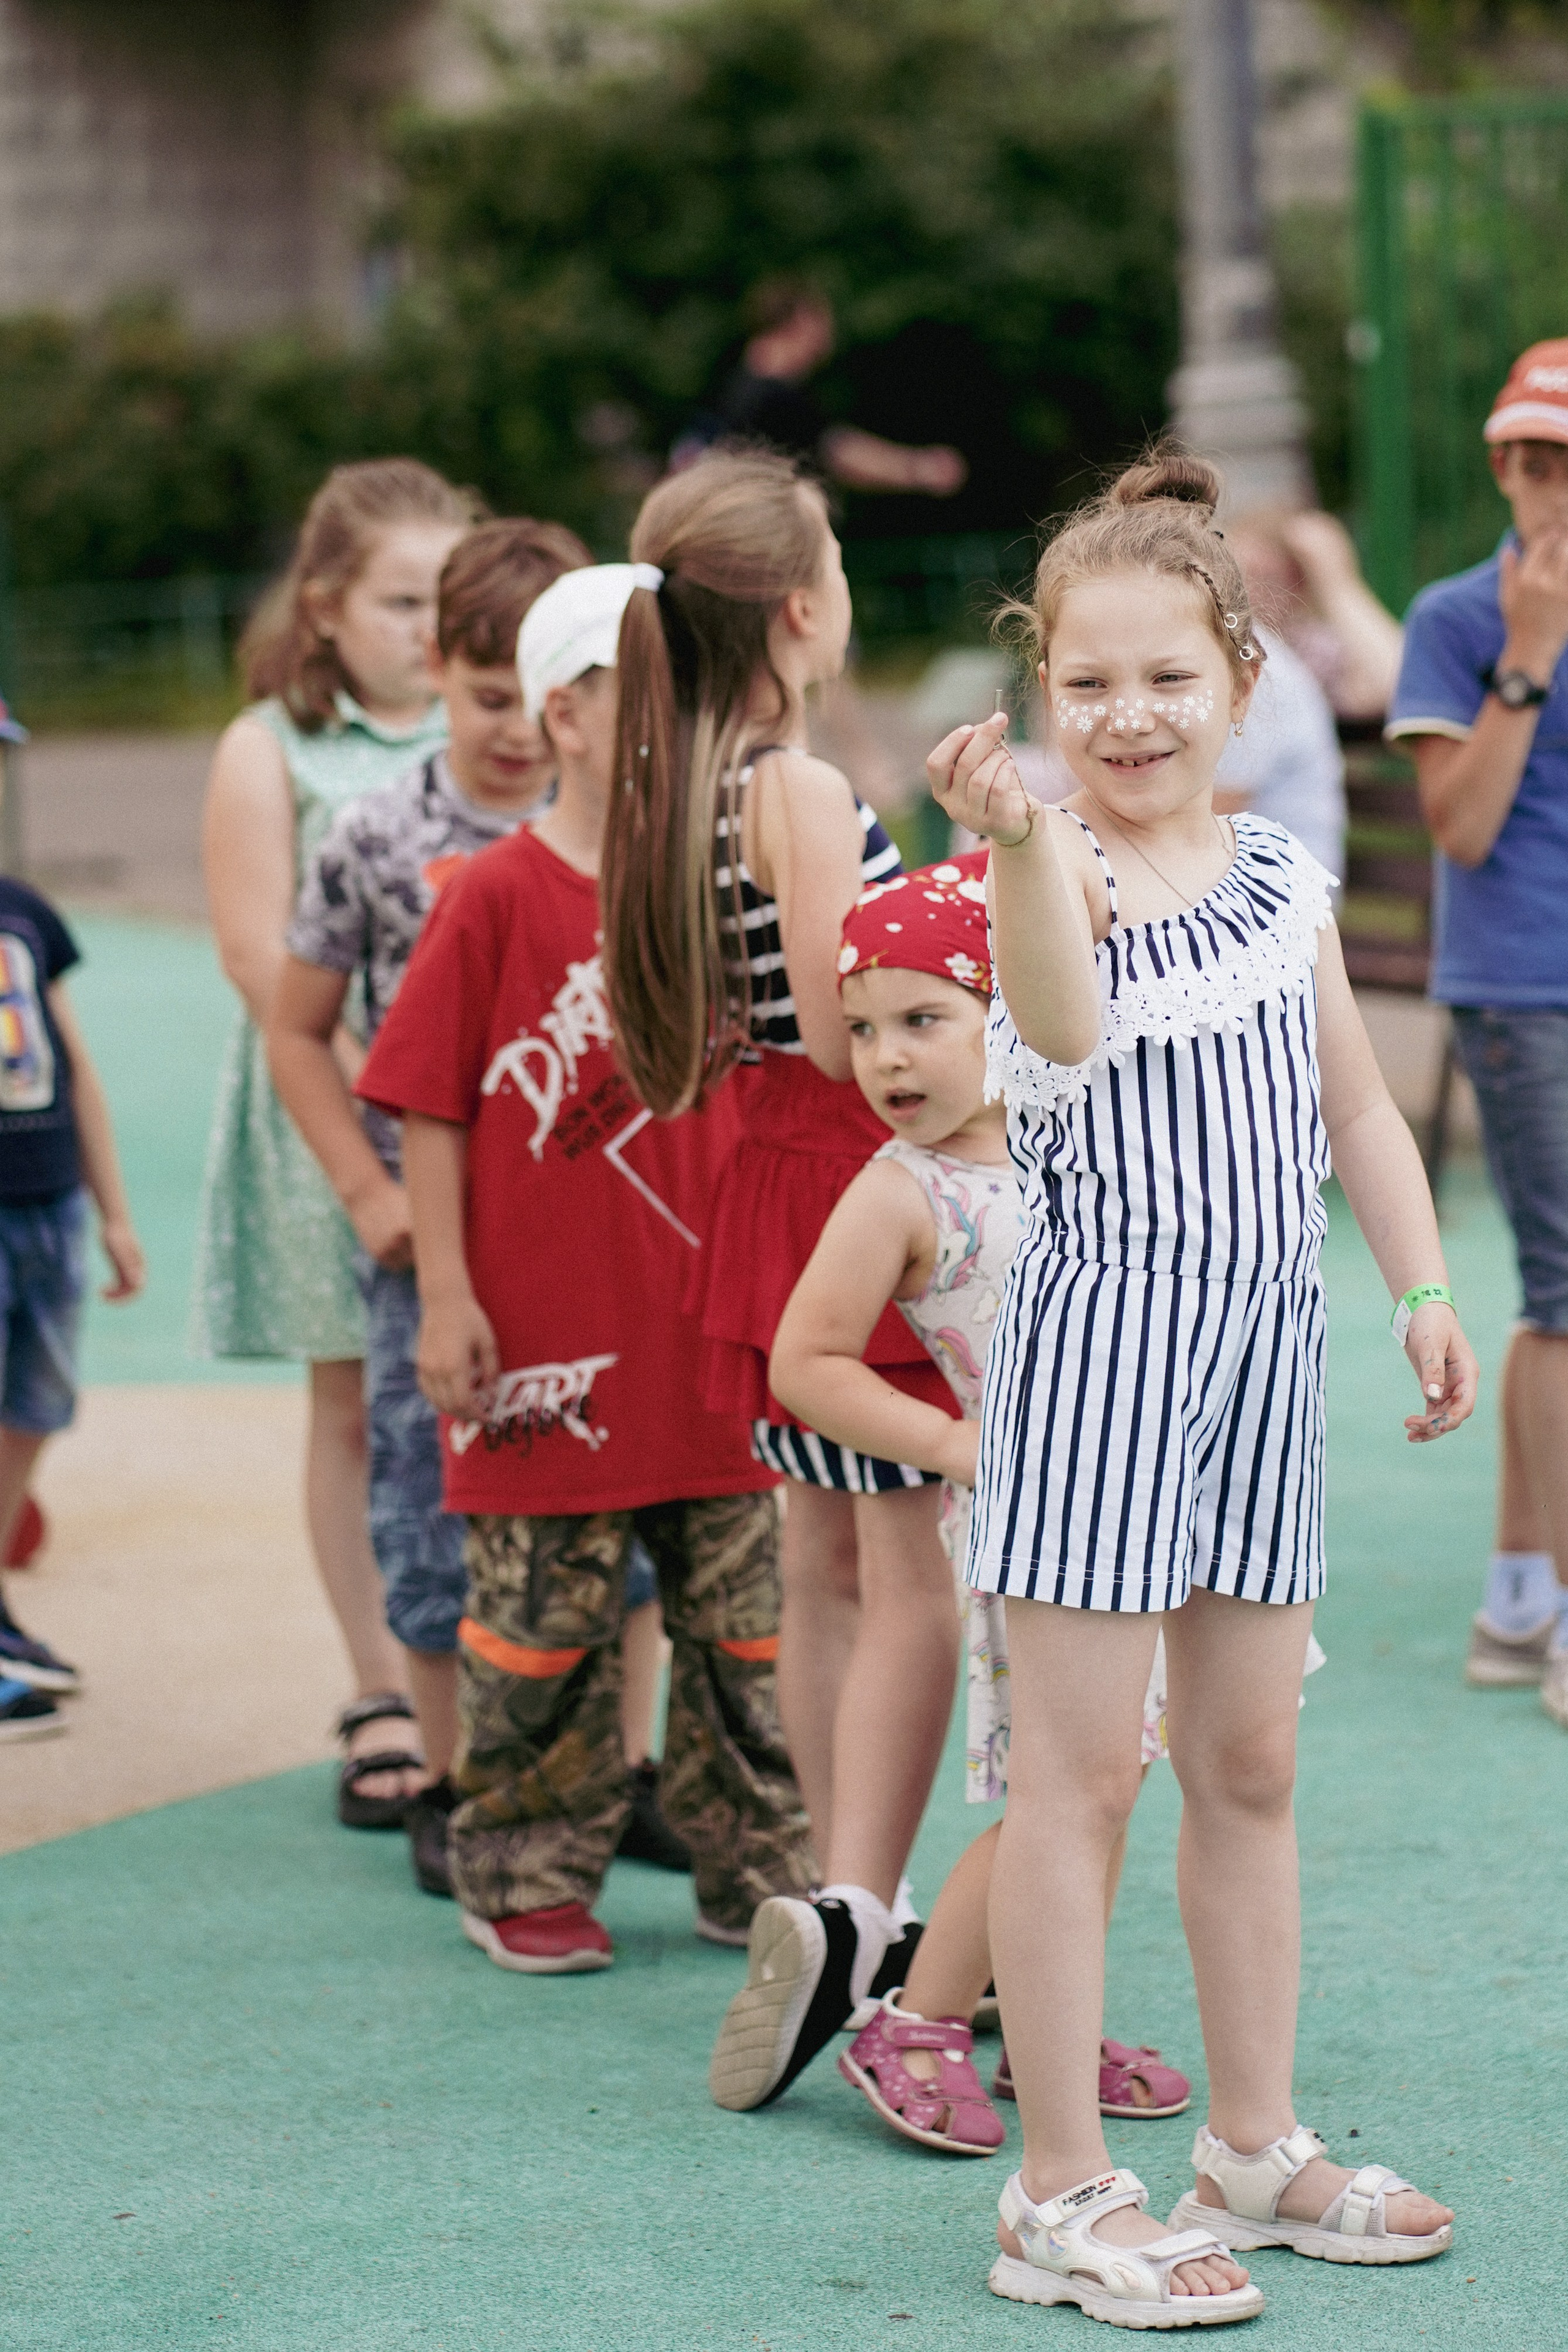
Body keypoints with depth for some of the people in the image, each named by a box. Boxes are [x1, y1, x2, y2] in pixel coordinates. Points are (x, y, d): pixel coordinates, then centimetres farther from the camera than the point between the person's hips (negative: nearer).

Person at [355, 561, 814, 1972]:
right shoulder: (498, 900, -9)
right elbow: (432, 1111, -8)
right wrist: (446, 1294, -11)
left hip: (712, 1337, 5)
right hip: (554, 1347, -5)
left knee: (740, 1615, 10)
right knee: (547, 1621, 4)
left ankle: (757, 1872, 21)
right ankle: (527, 1878, 18)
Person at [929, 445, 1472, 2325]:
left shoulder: (1280, 879, 9)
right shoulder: (1057, 863, -11)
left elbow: (1352, 1107, 18)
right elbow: (1065, 1026, -34)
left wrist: (1424, 1290, 10)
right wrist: (1019, 842, -51)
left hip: (1263, 1342, 7)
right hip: (1100, 1340, -6)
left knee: (1246, 1765, 15)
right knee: (1080, 1773, -4)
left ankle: (1254, 2148, 26)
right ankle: (1062, 2197, 3)